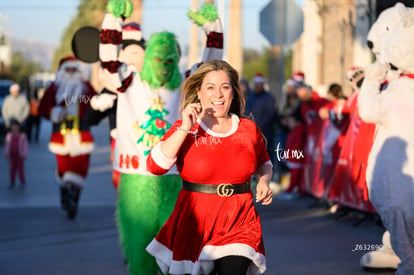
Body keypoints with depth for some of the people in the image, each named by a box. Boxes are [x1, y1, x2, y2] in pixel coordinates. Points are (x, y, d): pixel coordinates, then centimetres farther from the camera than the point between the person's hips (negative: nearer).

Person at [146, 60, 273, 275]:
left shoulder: (249, 129, 6)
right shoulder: (184, 130, -1)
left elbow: (264, 164, 24)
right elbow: (155, 167, -17)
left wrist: (264, 181, 2)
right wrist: (185, 129, -18)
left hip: (239, 224, 1)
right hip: (195, 223, -1)